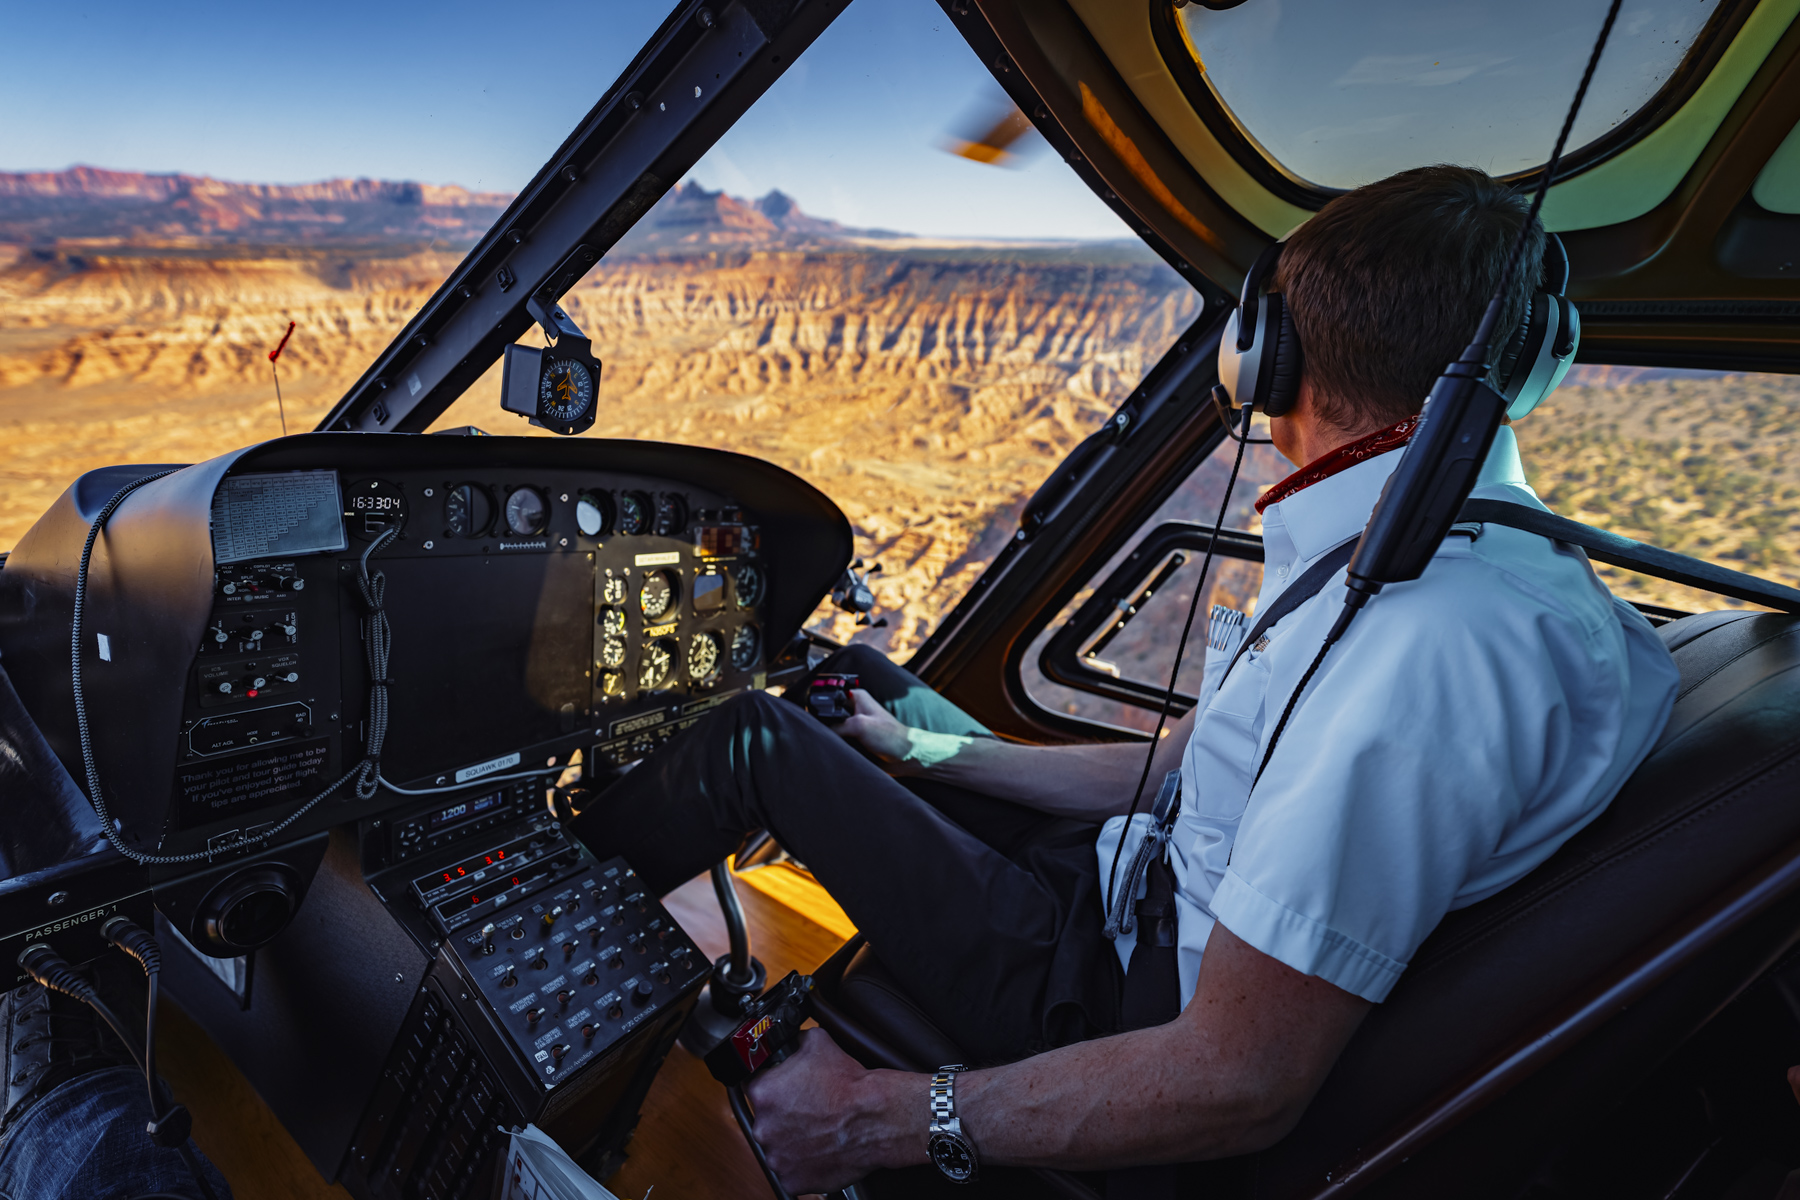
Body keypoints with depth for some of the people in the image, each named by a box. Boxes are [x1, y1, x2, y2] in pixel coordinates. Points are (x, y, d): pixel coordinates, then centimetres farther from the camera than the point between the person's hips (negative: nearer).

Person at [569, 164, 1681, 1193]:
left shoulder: (1435, 642, -32)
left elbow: (1239, 1086, -32)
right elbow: (1182, 769, 5)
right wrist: (930, 752, 9)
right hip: (1131, 878, 9)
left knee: (758, 739, -5)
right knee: (858, 673, 14)